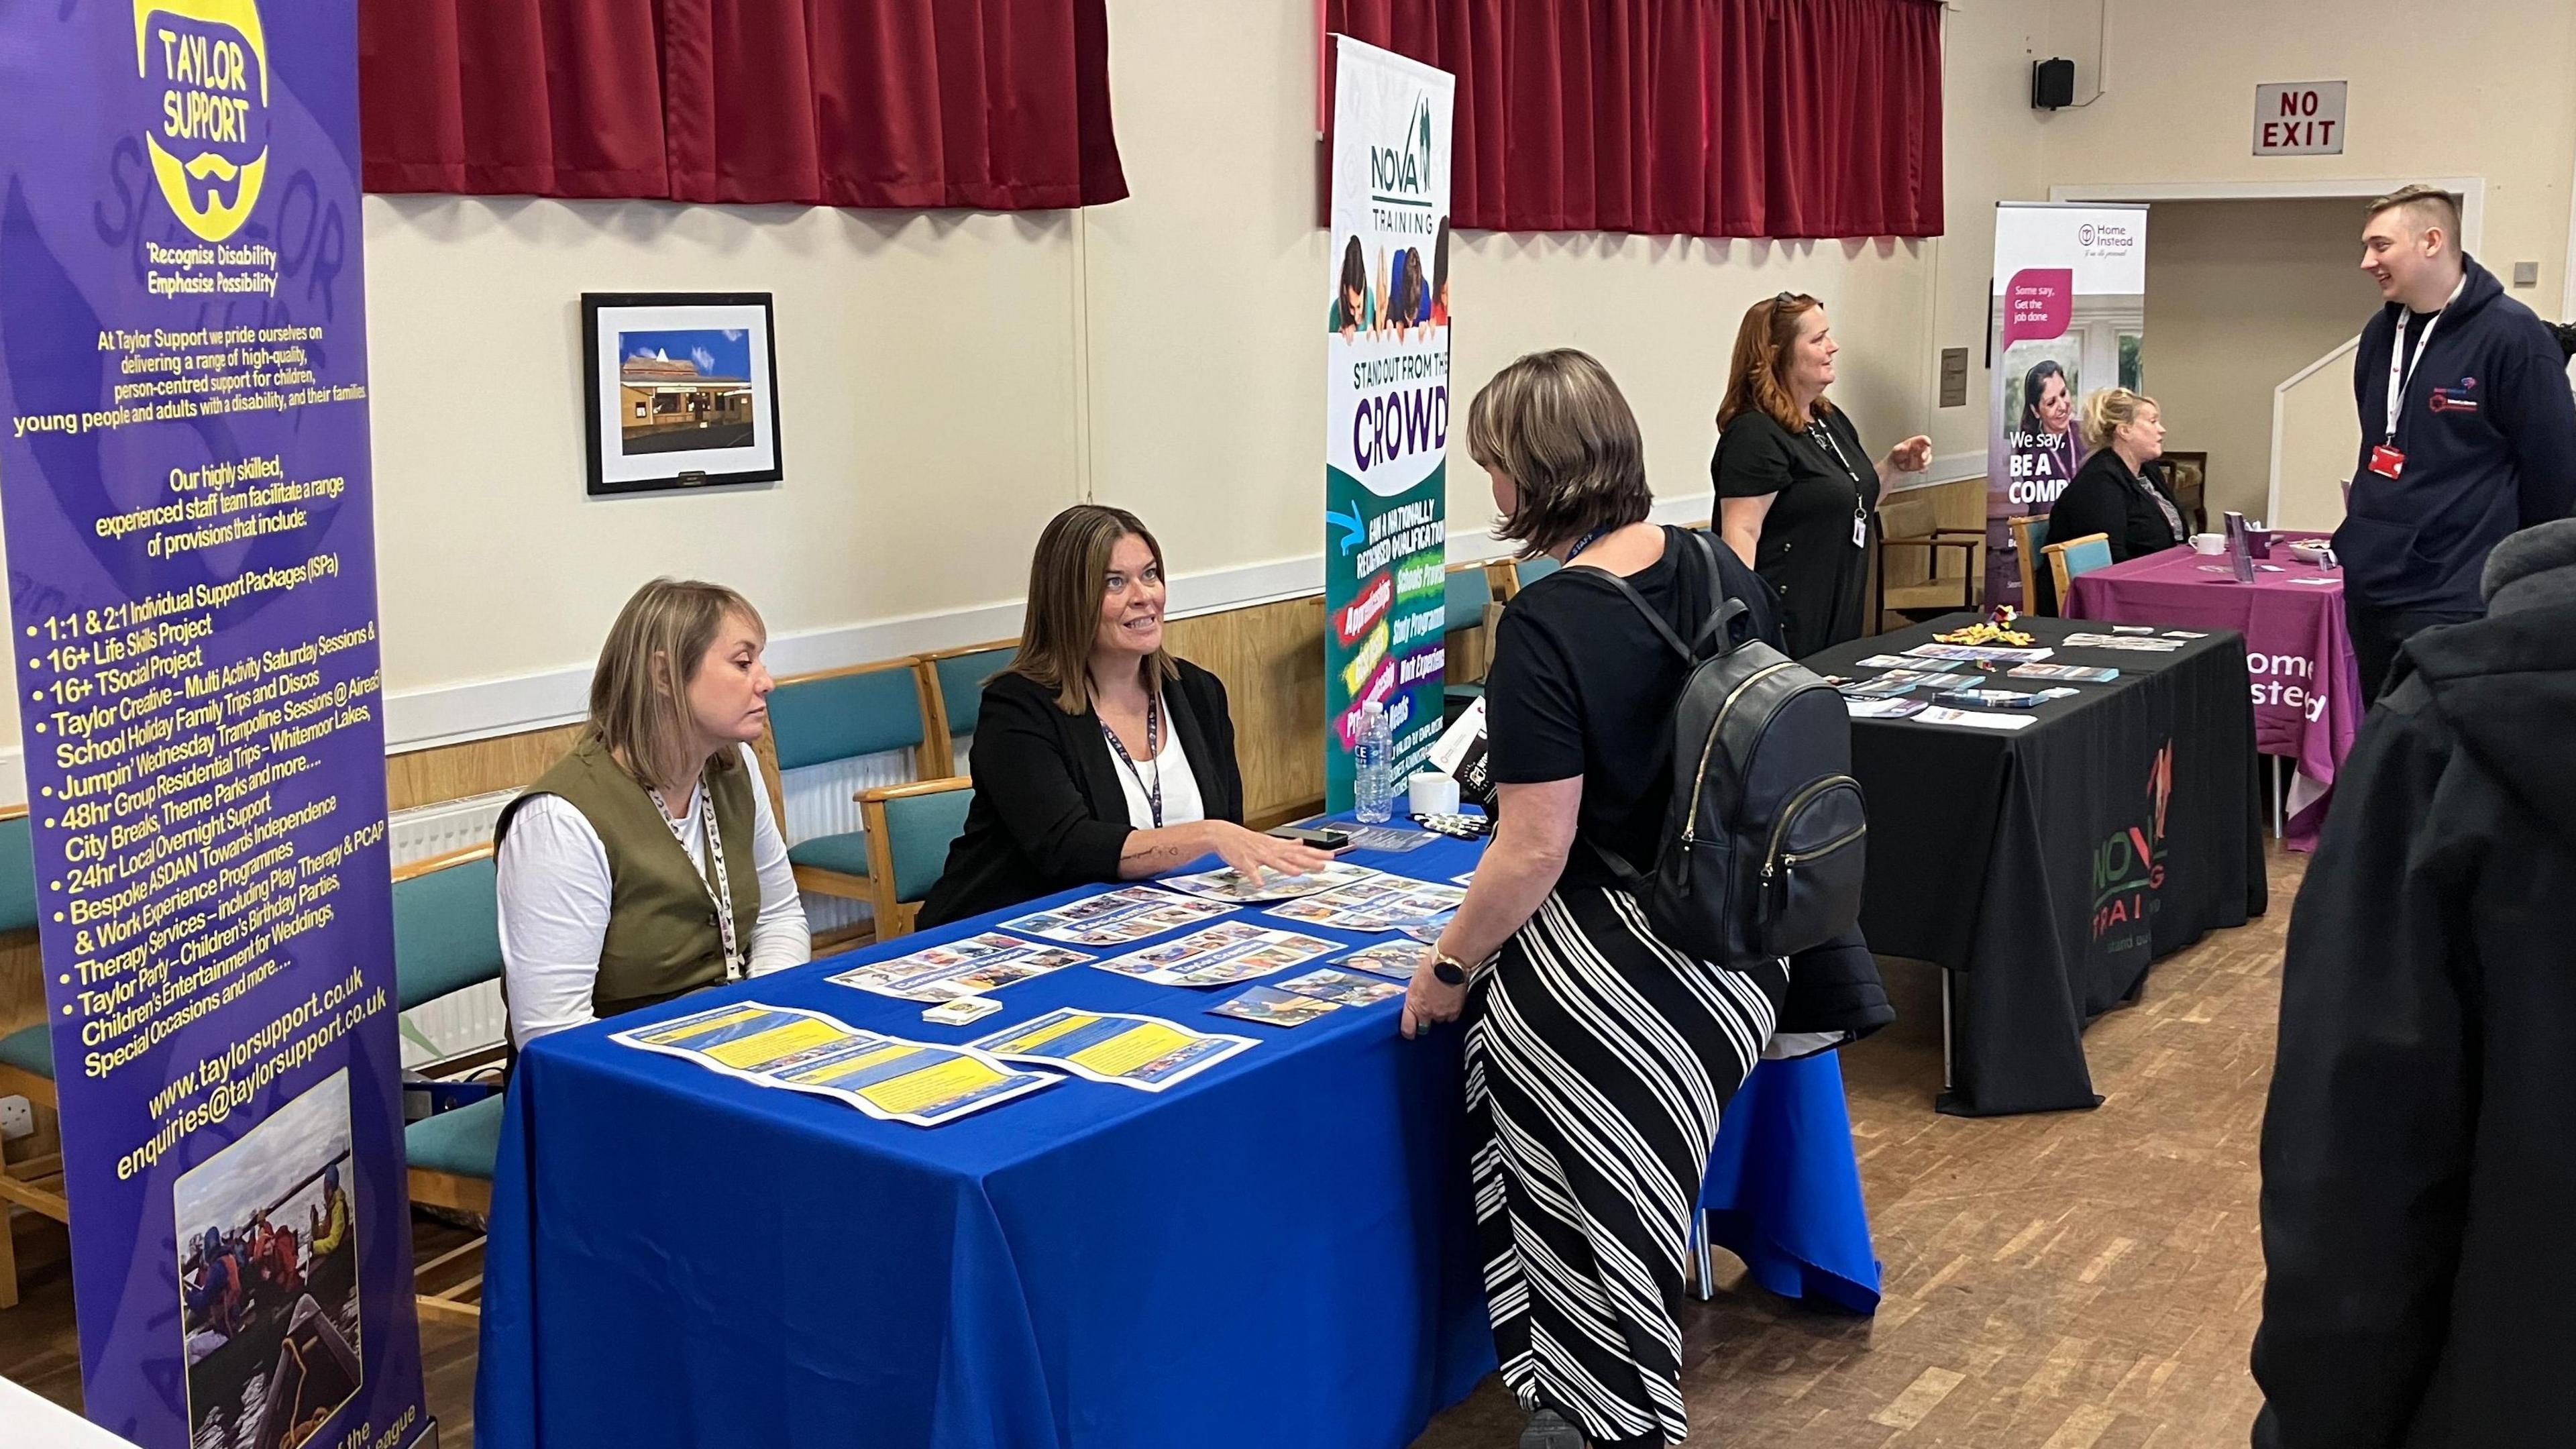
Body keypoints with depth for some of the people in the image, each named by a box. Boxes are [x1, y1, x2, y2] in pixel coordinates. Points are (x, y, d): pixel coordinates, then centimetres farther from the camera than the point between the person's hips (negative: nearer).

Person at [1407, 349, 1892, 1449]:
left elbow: (1537, 848, -19)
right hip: (1744, 947, 7)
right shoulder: (1722, 571, 1)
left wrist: (1448, 967, -5)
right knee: (1633, 1193, 24)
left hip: (1614, 970, -7)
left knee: (1595, 1203, 10)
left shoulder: (1546, 625, -20)